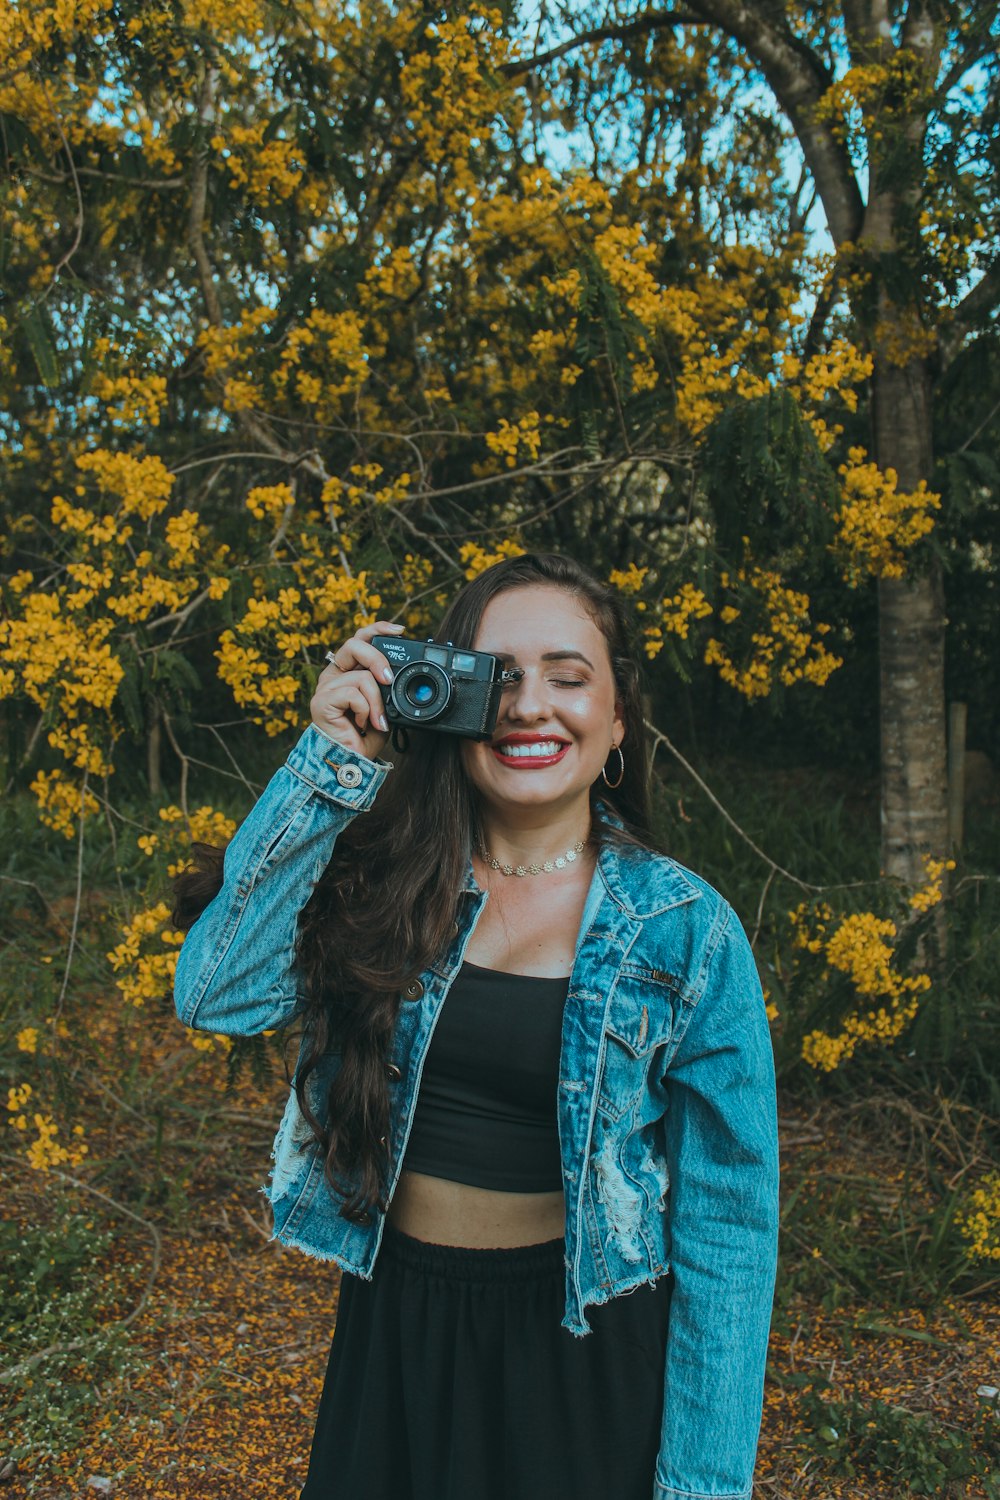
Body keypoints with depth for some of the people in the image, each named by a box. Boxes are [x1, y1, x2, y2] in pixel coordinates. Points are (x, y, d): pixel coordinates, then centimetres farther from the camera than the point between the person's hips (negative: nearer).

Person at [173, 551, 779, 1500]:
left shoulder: (686, 932, -13)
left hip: (588, 1355, -2)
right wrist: (329, 763, -22)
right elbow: (217, 994, -20)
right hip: (393, 1326, 3)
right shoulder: (391, 878, -7)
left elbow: (726, 1220, -10)